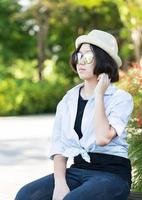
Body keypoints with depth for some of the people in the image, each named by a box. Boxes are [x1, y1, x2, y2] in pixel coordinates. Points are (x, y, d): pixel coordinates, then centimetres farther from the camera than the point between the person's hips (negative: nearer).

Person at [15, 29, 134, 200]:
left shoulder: (121, 98, -2)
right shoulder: (68, 100, 12)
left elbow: (103, 138, -20)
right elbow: (59, 146, 7)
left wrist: (99, 95, -10)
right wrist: (60, 183, -11)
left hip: (111, 174, -5)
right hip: (77, 170, 5)